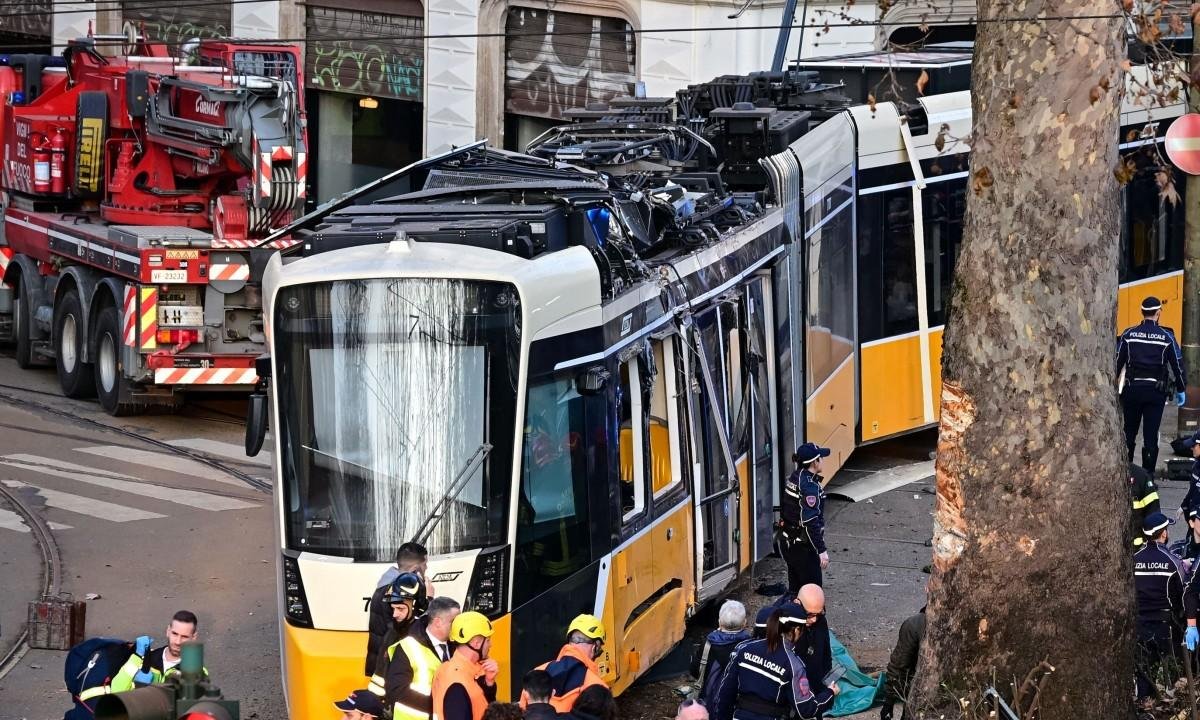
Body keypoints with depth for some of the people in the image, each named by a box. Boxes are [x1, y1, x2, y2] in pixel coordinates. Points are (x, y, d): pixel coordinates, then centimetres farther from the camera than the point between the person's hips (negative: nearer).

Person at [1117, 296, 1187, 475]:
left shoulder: (1129, 334, -1)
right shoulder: (1166, 337, -3)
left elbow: (1117, 362, 1)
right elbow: (1178, 364, 1)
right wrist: (1181, 390, 12)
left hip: (1132, 389, 1)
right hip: (1156, 391, -1)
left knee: (1129, 433, 13)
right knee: (1151, 435, 2)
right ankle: (1148, 474, 3)